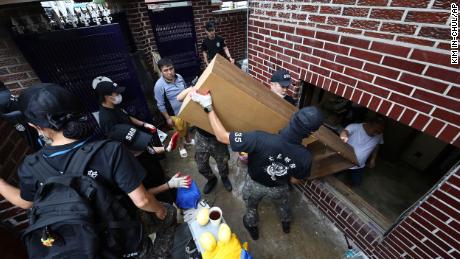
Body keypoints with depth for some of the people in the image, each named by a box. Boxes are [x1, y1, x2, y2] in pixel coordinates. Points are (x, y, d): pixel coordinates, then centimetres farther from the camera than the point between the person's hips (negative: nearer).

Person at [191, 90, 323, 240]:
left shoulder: (262, 140, -45)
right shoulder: (304, 156, -32)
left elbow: (222, 137, -40)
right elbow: (295, 180, -11)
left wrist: (208, 107, -33)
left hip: (255, 183, -2)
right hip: (278, 187, 2)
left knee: (251, 206, 33)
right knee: (283, 204, 38)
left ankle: (252, 227, 64)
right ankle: (286, 223, 70)